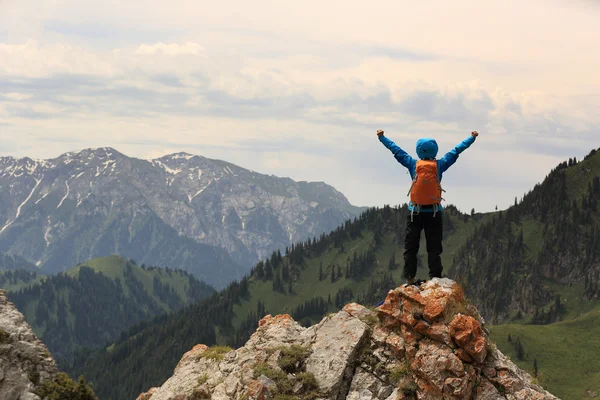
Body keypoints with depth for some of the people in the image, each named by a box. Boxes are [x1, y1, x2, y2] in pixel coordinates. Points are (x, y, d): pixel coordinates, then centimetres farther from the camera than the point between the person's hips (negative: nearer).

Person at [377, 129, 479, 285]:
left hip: (415, 212, 0)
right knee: (434, 248, 3)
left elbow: (396, 150, 6)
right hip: (434, 212, 0)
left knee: (411, 247, 5)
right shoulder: (440, 165, -3)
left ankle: (410, 278, -1)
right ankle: (435, 278, -4)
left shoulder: (413, 164, -3)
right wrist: (472, 138, 18)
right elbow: (457, 150, 7)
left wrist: (382, 137, 18)